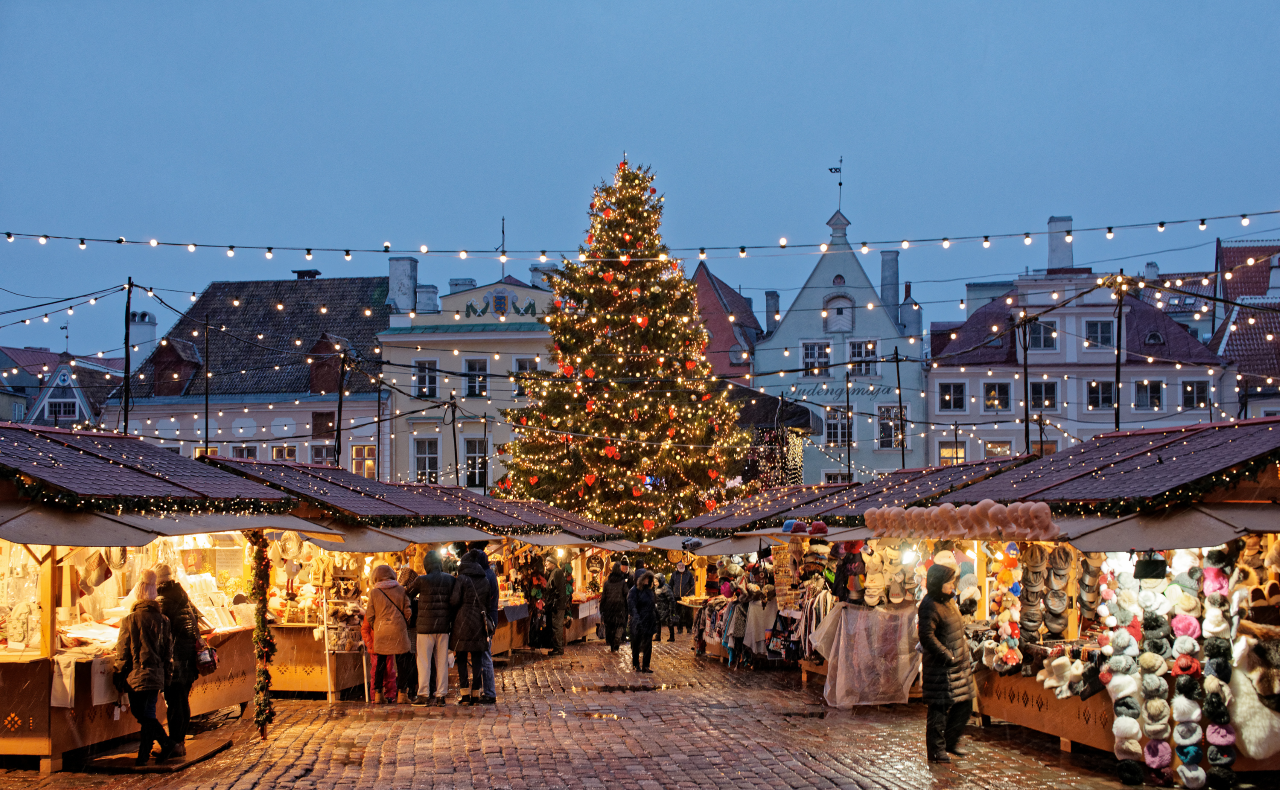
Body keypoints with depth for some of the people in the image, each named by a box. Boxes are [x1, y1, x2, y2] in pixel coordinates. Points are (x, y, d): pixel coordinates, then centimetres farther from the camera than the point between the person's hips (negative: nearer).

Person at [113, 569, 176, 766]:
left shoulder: (129, 620, -9)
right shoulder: (162, 620, 4)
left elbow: (123, 653, -5)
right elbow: (168, 651, 9)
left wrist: (120, 676, 5)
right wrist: (166, 677, 18)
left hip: (136, 676, -5)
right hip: (156, 675, 5)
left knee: (145, 716, 2)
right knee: (147, 714, 13)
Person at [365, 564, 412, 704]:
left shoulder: (374, 592, 1)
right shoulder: (400, 590, 2)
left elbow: (370, 616, 2)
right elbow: (407, 612, 2)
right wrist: (405, 626, 17)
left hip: (381, 632, 0)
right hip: (398, 630, 0)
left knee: (380, 663, 8)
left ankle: (378, 692, 5)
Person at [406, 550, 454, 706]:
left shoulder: (422, 580, -8)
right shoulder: (451, 580, 2)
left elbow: (408, 595, 6)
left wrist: (418, 598, 27)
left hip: (425, 626, -3)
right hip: (444, 626, 4)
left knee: (424, 661, 3)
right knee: (442, 661, 8)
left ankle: (423, 695, 2)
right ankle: (441, 695, 7)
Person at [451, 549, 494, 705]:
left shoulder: (462, 579, -8)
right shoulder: (485, 581, 8)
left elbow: (454, 600, -12)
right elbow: (488, 602, 10)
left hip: (463, 622, -4)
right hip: (479, 623, 4)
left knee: (461, 658, 3)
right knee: (476, 658, 8)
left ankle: (465, 694, -2)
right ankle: (476, 693, 8)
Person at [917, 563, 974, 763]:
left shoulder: (949, 601, 13)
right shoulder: (930, 606, -17)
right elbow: (927, 636, -24)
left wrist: (964, 648, 16)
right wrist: (947, 656, -22)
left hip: (958, 664, 10)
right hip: (941, 668, -9)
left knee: (965, 704, 14)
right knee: (940, 709, -2)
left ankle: (950, 741, 28)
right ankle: (936, 750, 6)